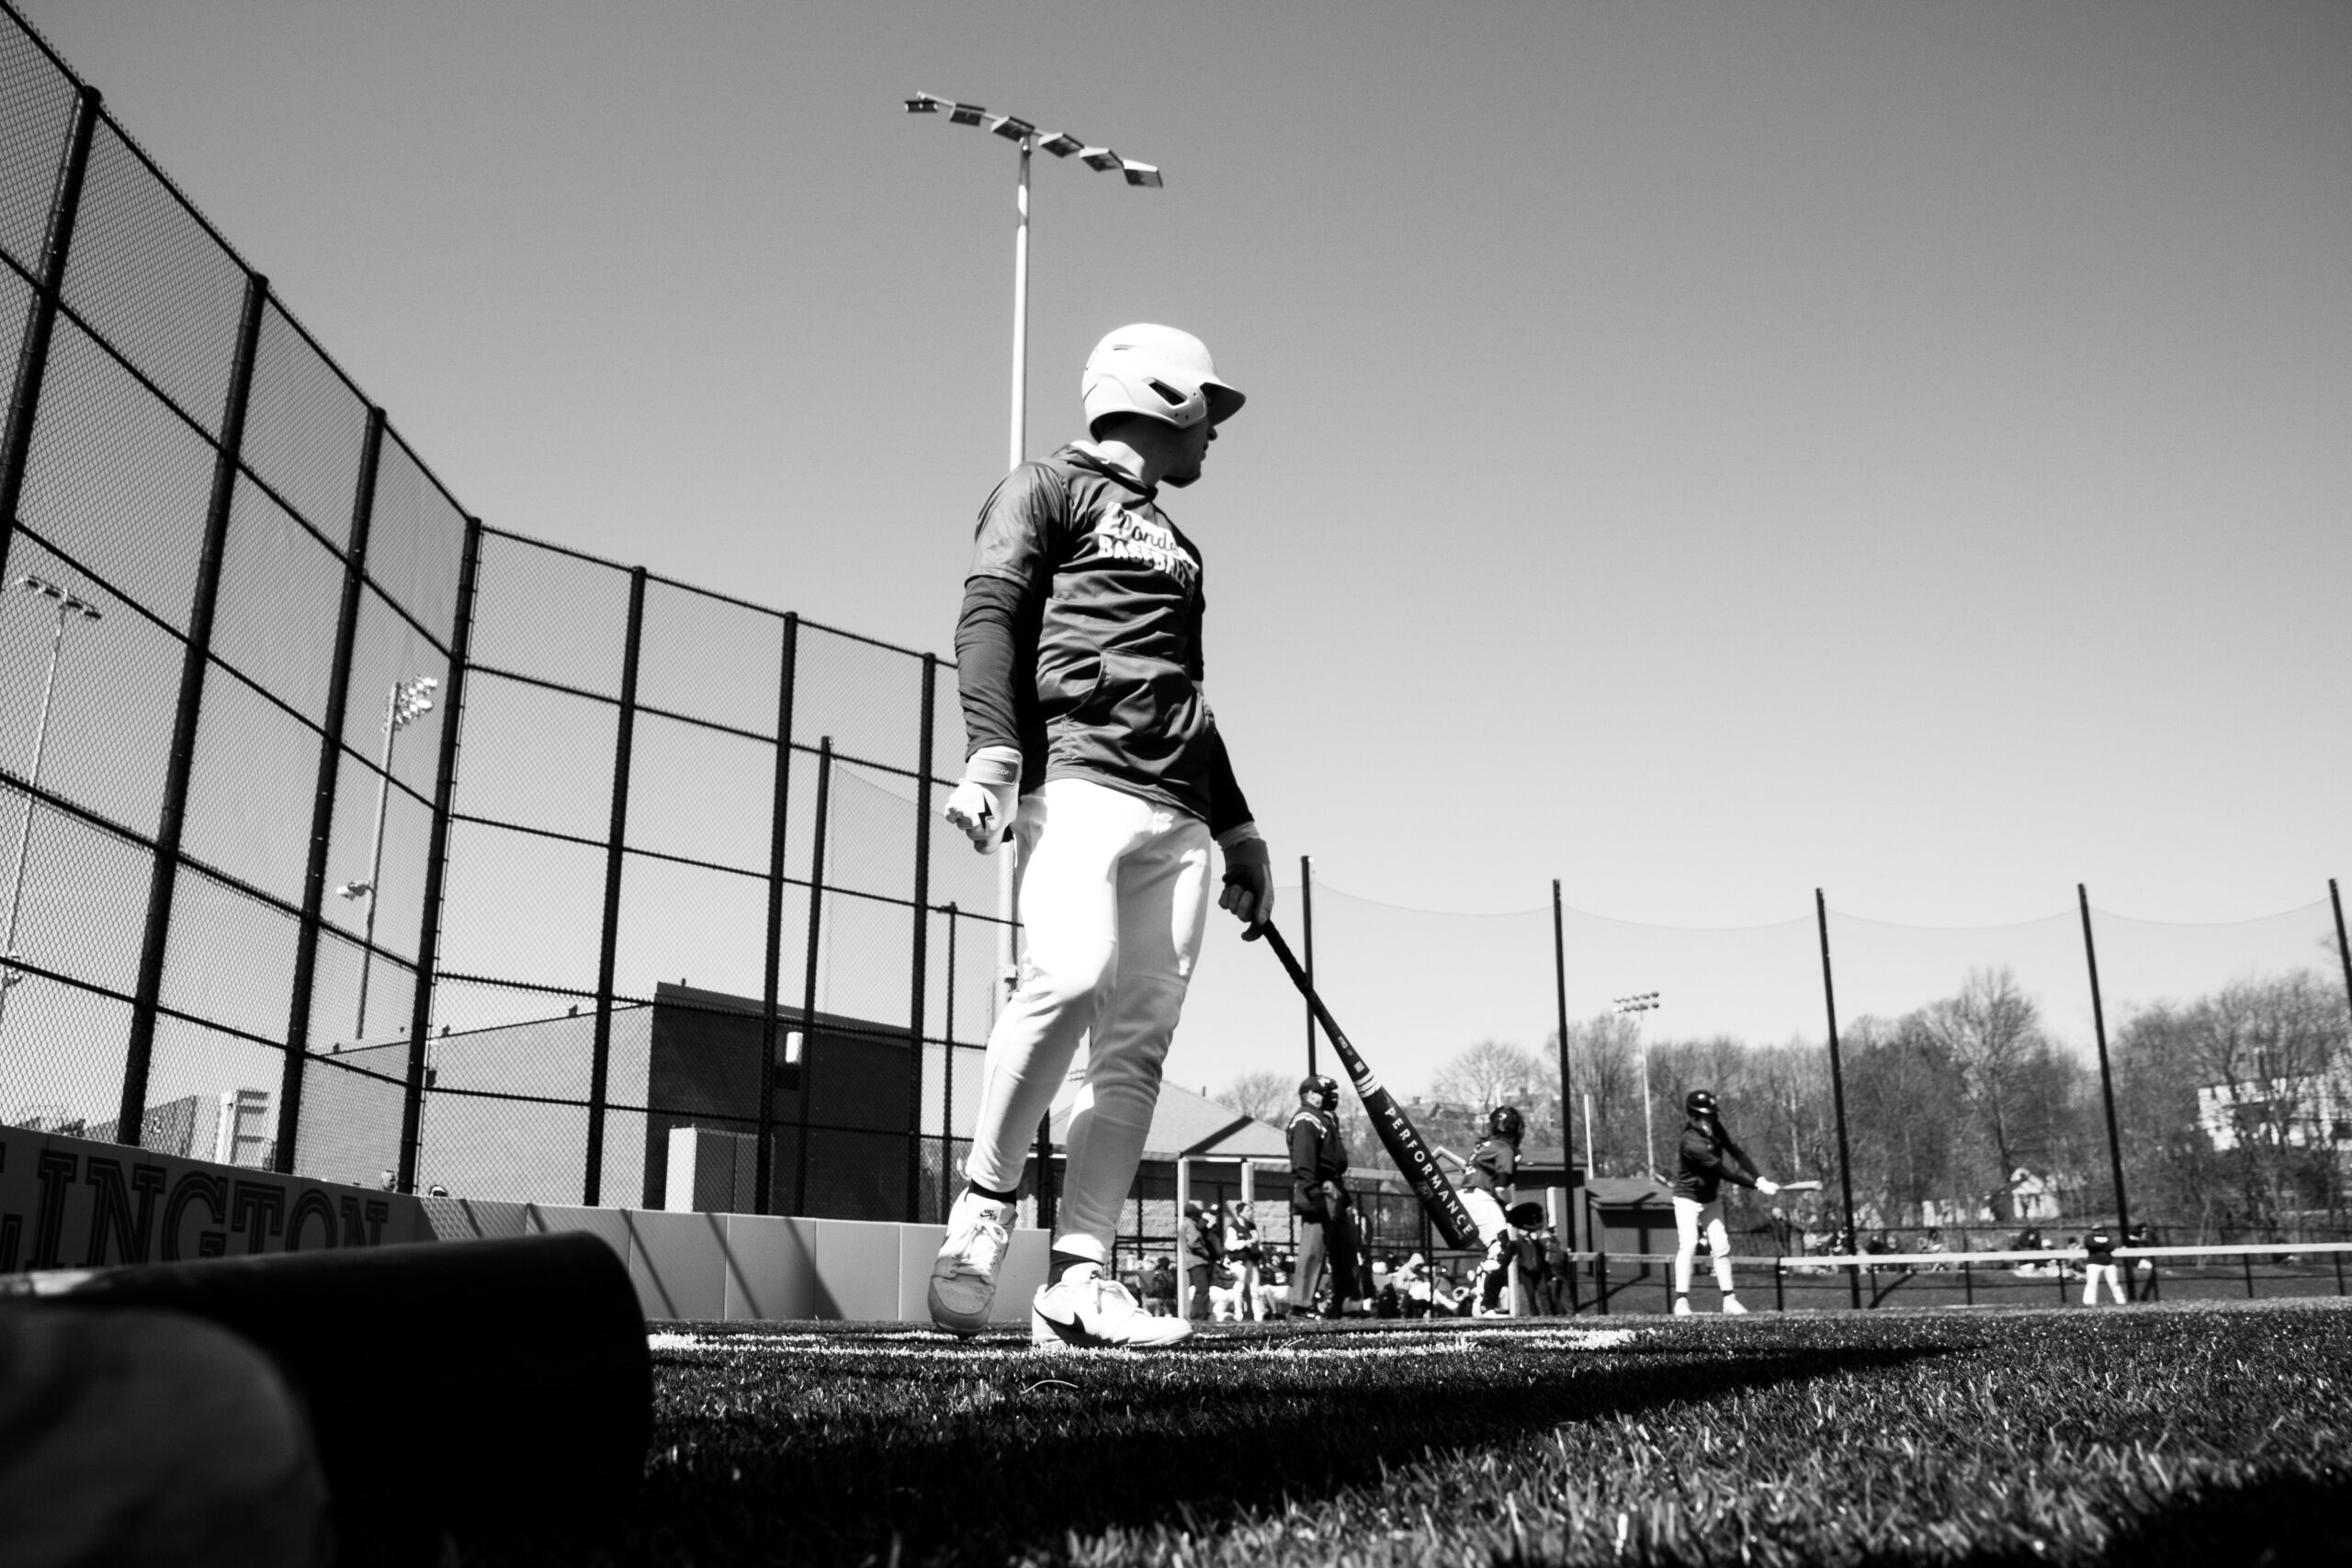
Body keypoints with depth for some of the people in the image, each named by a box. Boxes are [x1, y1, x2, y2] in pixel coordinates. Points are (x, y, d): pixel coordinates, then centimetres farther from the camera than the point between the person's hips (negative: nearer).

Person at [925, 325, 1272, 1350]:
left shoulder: (1176, 547, 31)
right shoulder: (1047, 489, 11)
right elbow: (988, 615, -4)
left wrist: (1238, 829, 29)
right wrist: (991, 752, -20)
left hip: (1178, 812, 7)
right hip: (1078, 776, -7)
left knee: (1140, 1037, -4)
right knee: (1071, 978, -26)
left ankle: (1075, 1280, -5)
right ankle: (981, 1211, -11)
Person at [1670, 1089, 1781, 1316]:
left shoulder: (1715, 1129, -8)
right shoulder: (1692, 1142, -32)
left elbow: (1736, 1152, -6)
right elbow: (1725, 1171, -31)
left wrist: (1760, 1178, -19)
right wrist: (1757, 1186, -30)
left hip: (1711, 1197, 7)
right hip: (1688, 1198, -7)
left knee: (1721, 1246, 4)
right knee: (1688, 1245, -15)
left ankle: (1729, 1299, 9)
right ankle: (1681, 1300, -11)